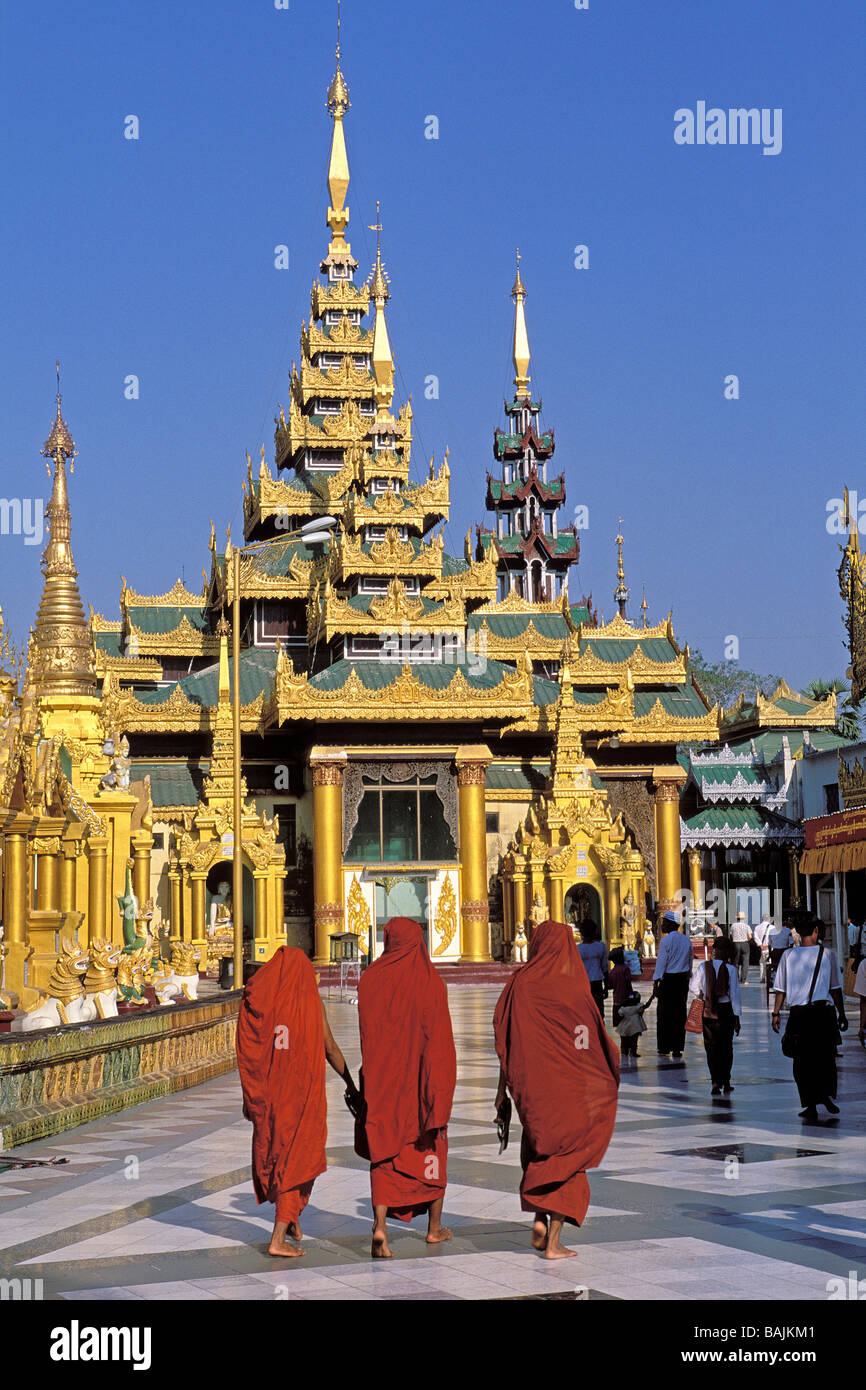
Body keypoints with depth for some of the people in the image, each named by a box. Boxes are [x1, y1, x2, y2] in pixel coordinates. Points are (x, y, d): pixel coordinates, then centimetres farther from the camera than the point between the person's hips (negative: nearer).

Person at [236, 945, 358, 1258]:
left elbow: (246, 1053, 0)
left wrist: (249, 1095, 8)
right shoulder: (311, 1003, -7)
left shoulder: (255, 1003, 0)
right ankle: (278, 1239, -6)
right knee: (298, 1160, 2)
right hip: (303, 1091, -4)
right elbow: (330, 1048, -4)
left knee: (274, 1152, 22)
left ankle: (291, 1220, 34)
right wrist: (350, 1083, 9)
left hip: (268, 1091, 4)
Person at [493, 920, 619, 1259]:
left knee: (536, 1154, 23)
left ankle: (539, 1220, 8)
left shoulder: (520, 984, -4)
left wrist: (503, 1088, 3)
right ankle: (553, 1243, 0)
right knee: (564, 1163, 6)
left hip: (532, 1087, 2)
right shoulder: (577, 988, -7)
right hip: (570, 1089, -1)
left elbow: (506, 1042, -4)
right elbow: (597, 1042, -3)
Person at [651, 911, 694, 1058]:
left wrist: (656, 984, -10)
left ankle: (664, 1047, 2)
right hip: (683, 979, 6)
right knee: (680, 1013, 7)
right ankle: (678, 1048, 9)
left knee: (665, 1014, 1)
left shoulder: (666, 940, -11)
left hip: (668, 980, -6)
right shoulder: (686, 940, 9)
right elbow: (690, 962, 14)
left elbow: (661, 962, -12)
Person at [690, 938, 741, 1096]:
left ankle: (716, 1083, -6)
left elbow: (694, 987, 3)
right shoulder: (730, 969, -10)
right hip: (726, 1010, -1)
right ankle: (726, 1083, 18)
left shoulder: (703, 966, -6)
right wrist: (737, 1016, -2)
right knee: (726, 1047, 13)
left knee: (711, 1047, 5)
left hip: (708, 1010, 1)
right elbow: (734, 993, -7)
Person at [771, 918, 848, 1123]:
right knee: (826, 1057, 15)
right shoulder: (827, 954, -1)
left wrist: (776, 1013, 11)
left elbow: (781, 989, 4)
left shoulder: (788, 955, 2)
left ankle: (810, 1106, 3)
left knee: (802, 1061, 5)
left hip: (798, 1013, 1)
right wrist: (841, 1014, 10)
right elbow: (836, 988, 3)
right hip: (823, 1012, -1)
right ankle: (828, 1095, 6)